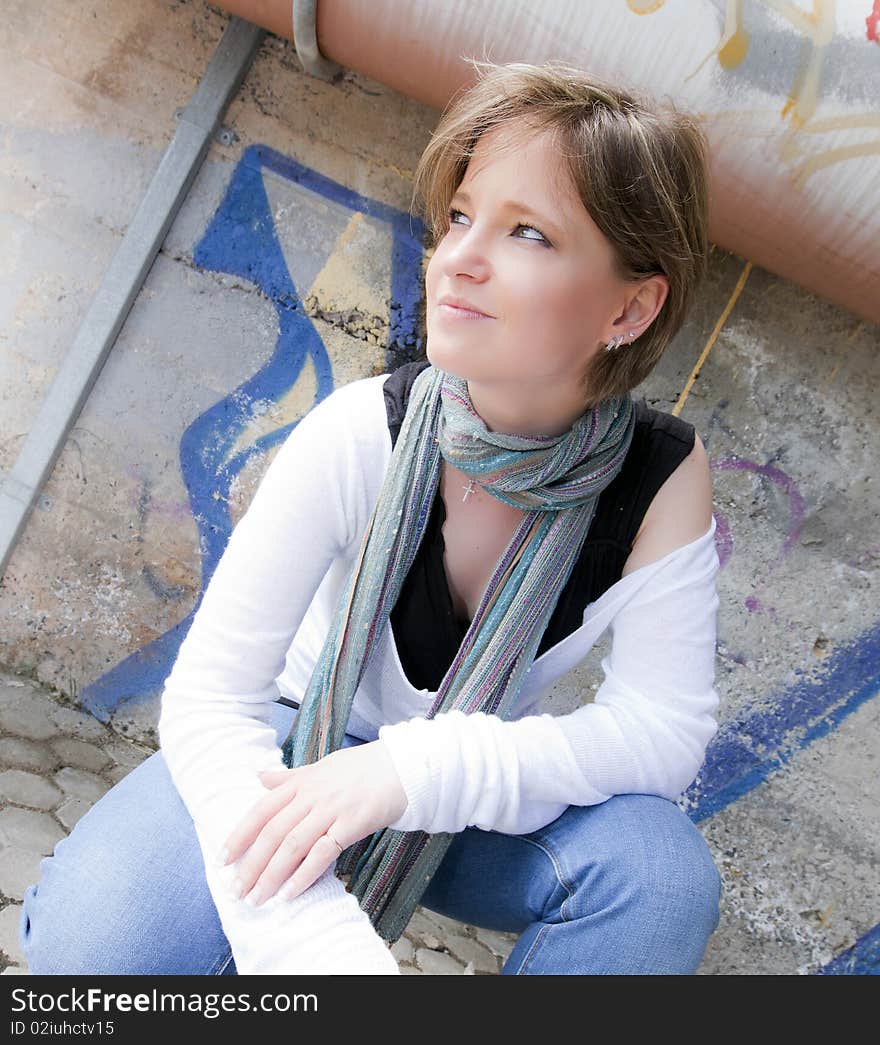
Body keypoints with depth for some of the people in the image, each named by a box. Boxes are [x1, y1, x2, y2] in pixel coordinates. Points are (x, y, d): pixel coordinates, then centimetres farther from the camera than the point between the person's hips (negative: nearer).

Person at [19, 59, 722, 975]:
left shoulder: (665, 477, -20)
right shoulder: (359, 436, -25)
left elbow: (666, 725, -22)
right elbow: (209, 695, -25)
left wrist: (418, 769, -34)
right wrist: (321, 944, -38)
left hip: (486, 798, 1)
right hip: (302, 758, 0)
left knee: (664, 877, -29)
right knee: (92, 928, -26)